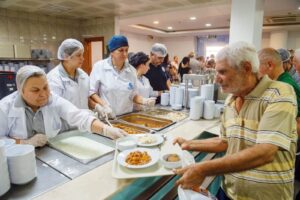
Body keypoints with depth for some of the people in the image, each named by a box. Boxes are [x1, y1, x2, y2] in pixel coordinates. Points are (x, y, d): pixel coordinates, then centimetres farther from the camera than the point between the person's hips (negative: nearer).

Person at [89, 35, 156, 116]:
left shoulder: (131, 70, 4)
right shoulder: (99, 66, -4)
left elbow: (133, 95, 9)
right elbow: (91, 92, -2)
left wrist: (144, 100, -9)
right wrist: (103, 104, -16)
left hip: (127, 116, 3)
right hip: (106, 117, -2)